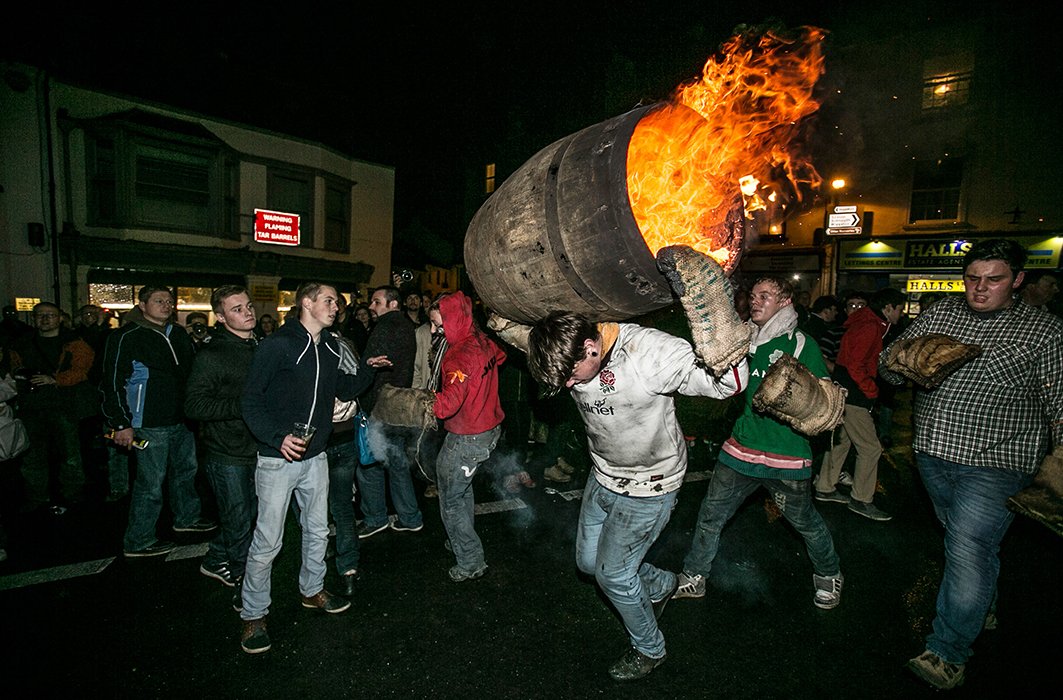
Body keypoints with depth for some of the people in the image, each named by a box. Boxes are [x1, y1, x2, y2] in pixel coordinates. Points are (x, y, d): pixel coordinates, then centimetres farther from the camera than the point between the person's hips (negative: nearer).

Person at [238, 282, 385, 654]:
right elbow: (251, 400, -14)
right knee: (268, 540, 3)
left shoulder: (330, 348, 7)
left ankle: (312, 591, 40)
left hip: (316, 456, 7)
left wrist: (367, 369, 3)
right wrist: (278, 437, -24)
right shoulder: (278, 345, -14)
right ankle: (253, 615, 23)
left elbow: (342, 389, 15)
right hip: (278, 458, -6)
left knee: (317, 530, 19)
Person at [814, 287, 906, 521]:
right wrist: (872, 391, -11)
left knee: (841, 441, 16)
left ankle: (825, 488, 25)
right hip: (852, 396, -10)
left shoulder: (867, 323, 16)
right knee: (870, 448, -3)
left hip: (843, 393, 10)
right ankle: (861, 500, 7)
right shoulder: (870, 327, -16)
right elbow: (855, 366, -22)